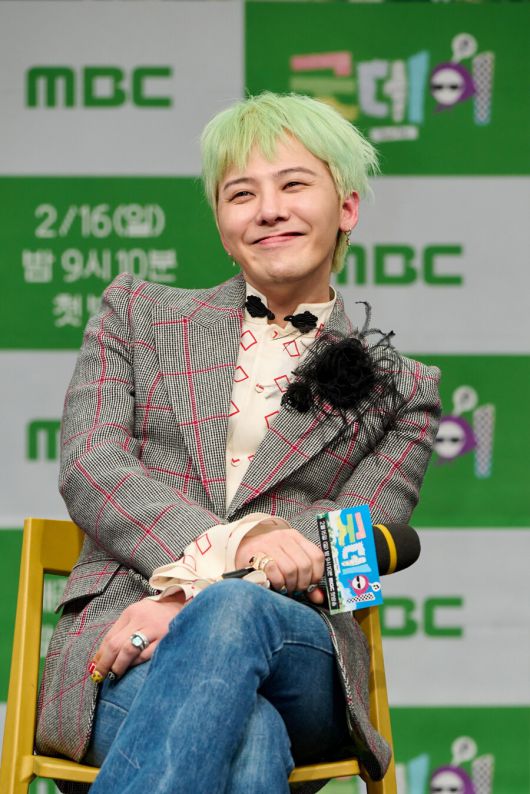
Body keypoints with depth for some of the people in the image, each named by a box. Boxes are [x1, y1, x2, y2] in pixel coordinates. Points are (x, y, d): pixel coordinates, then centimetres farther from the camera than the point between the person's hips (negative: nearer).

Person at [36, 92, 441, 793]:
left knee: (231, 612, -39)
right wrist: (233, 540, -15)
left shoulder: (399, 391, 19)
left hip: (300, 657, 1)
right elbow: (89, 469, 5)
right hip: (119, 639, 0)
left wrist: (194, 601, -14)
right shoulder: (138, 314, 20)